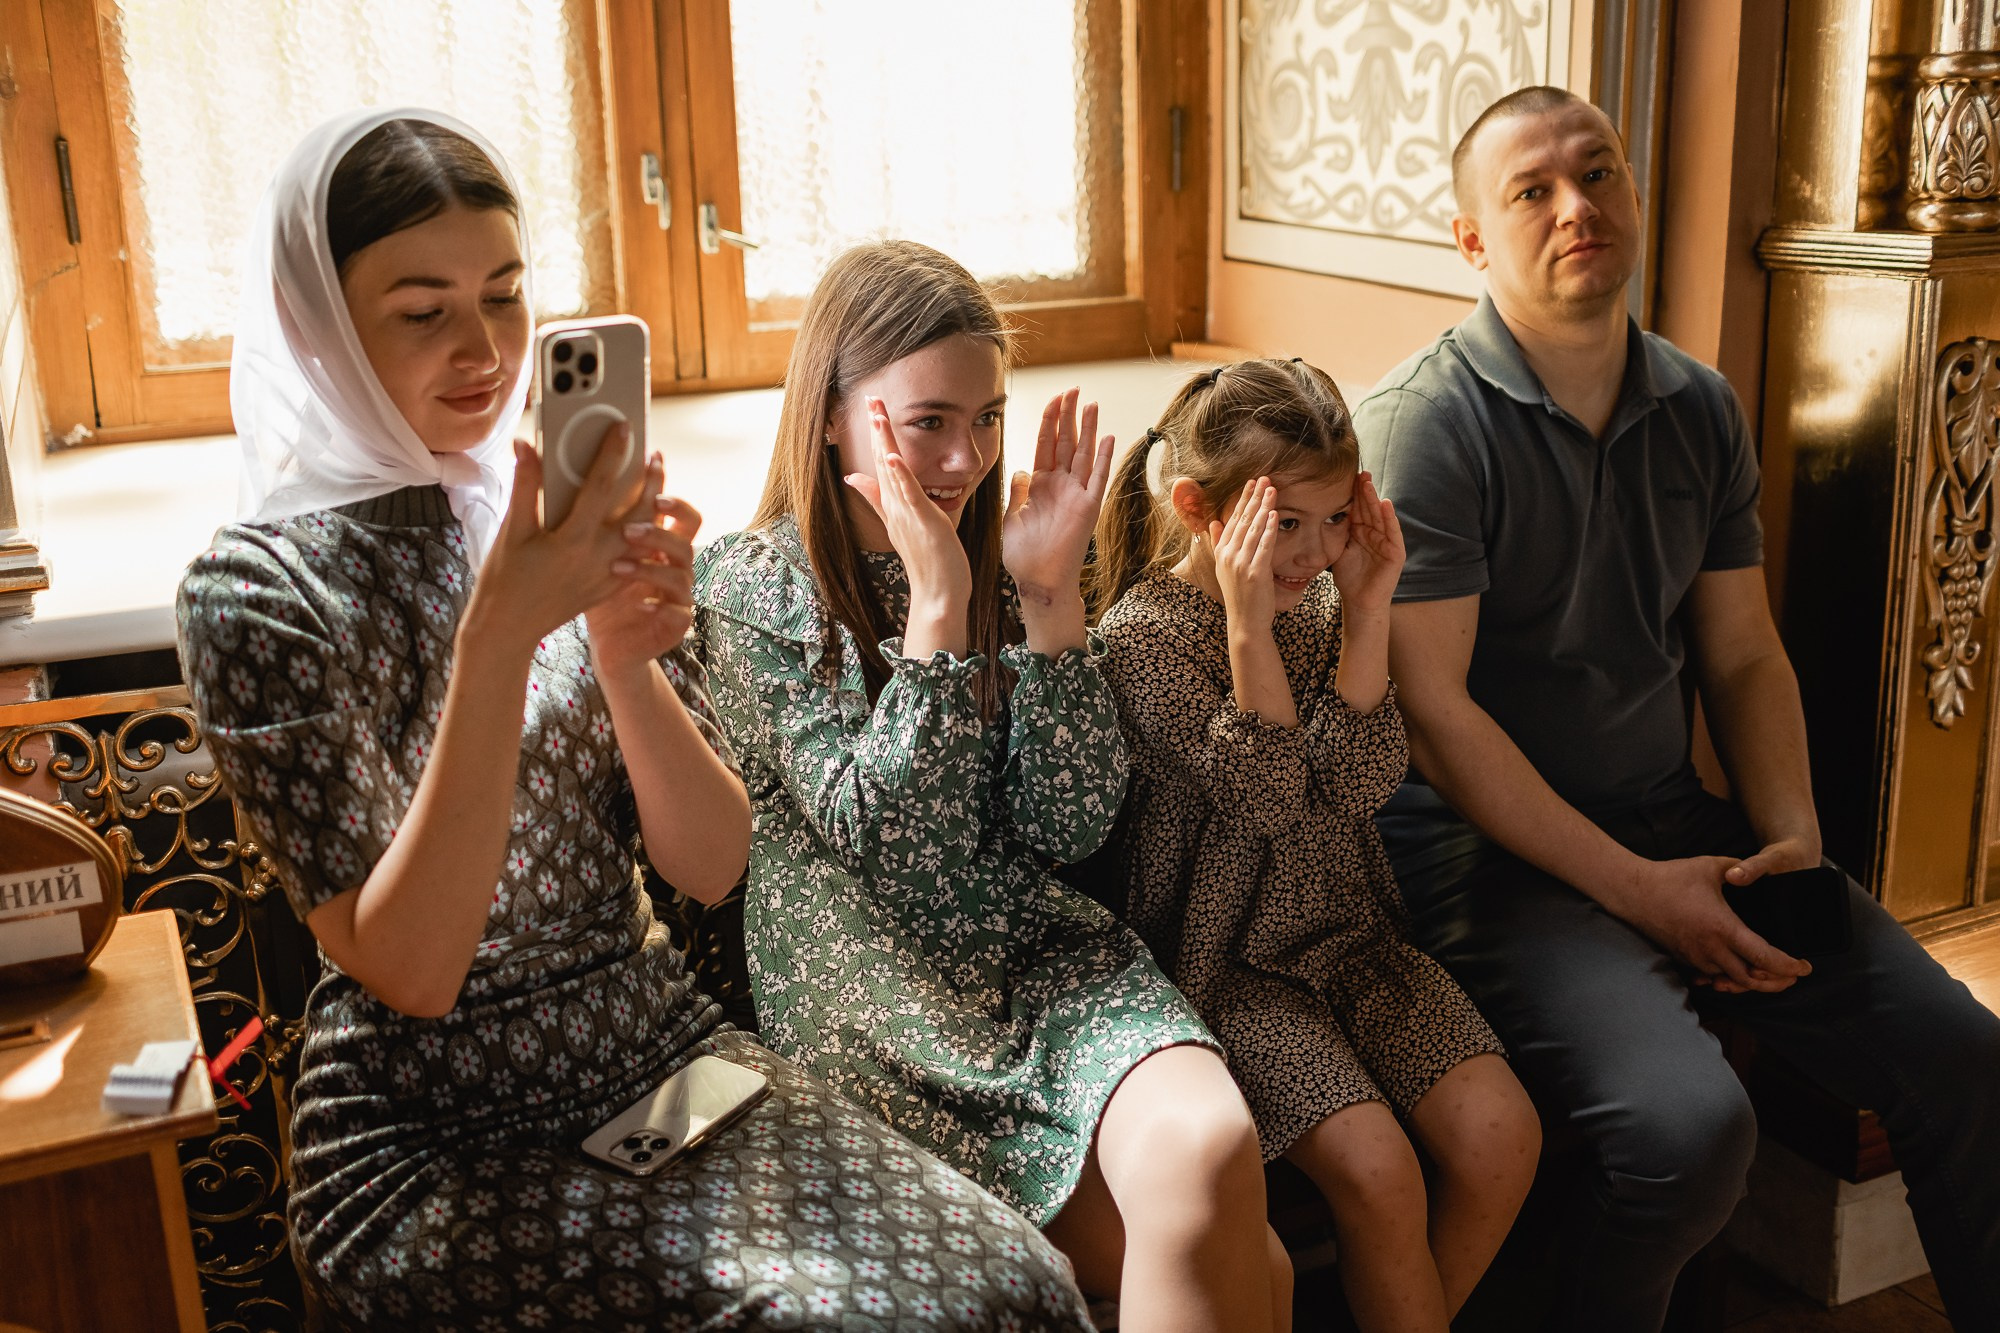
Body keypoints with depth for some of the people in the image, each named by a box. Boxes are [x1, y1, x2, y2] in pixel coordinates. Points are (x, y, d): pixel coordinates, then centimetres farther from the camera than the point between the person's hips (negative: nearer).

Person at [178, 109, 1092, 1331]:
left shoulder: (573, 516, 3)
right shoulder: (261, 590, -11)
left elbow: (712, 865, -1)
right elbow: (407, 971, -18)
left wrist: (623, 653, -19)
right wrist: (500, 634, -27)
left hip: (667, 1048, 4)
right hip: (435, 1147, -4)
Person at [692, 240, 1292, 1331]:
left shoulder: (995, 566, 8)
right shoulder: (751, 589, -5)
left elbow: (1073, 826, -2)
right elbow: (881, 843, -15)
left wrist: (1050, 595, -10)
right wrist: (937, 607, -21)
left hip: (1039, 953, 4)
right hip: (875, 995, -4)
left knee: (1212, 1144, -27)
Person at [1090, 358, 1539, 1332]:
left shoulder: (1321, 602, 5)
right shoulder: (1144, 631, -13)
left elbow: (1363, 779, -7)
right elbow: (1267, 794, -20)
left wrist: (1367, 612, -14)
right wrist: (1249, 622, -27)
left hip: (1351, 932, 6)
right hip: (1233, 961, -6)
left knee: (1501, 1132, -9)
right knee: (1375, 1167, -22)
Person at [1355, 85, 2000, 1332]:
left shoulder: (1703, 410, 9)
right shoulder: (1425, 424, -12)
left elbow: (1744, 656, 13)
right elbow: (1434, 710, -17)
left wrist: (1795, 836, -3)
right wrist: (1637, 890, -17)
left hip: (1675, 819, 7)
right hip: (1497, 851, -6)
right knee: (1692, 1124, -26)